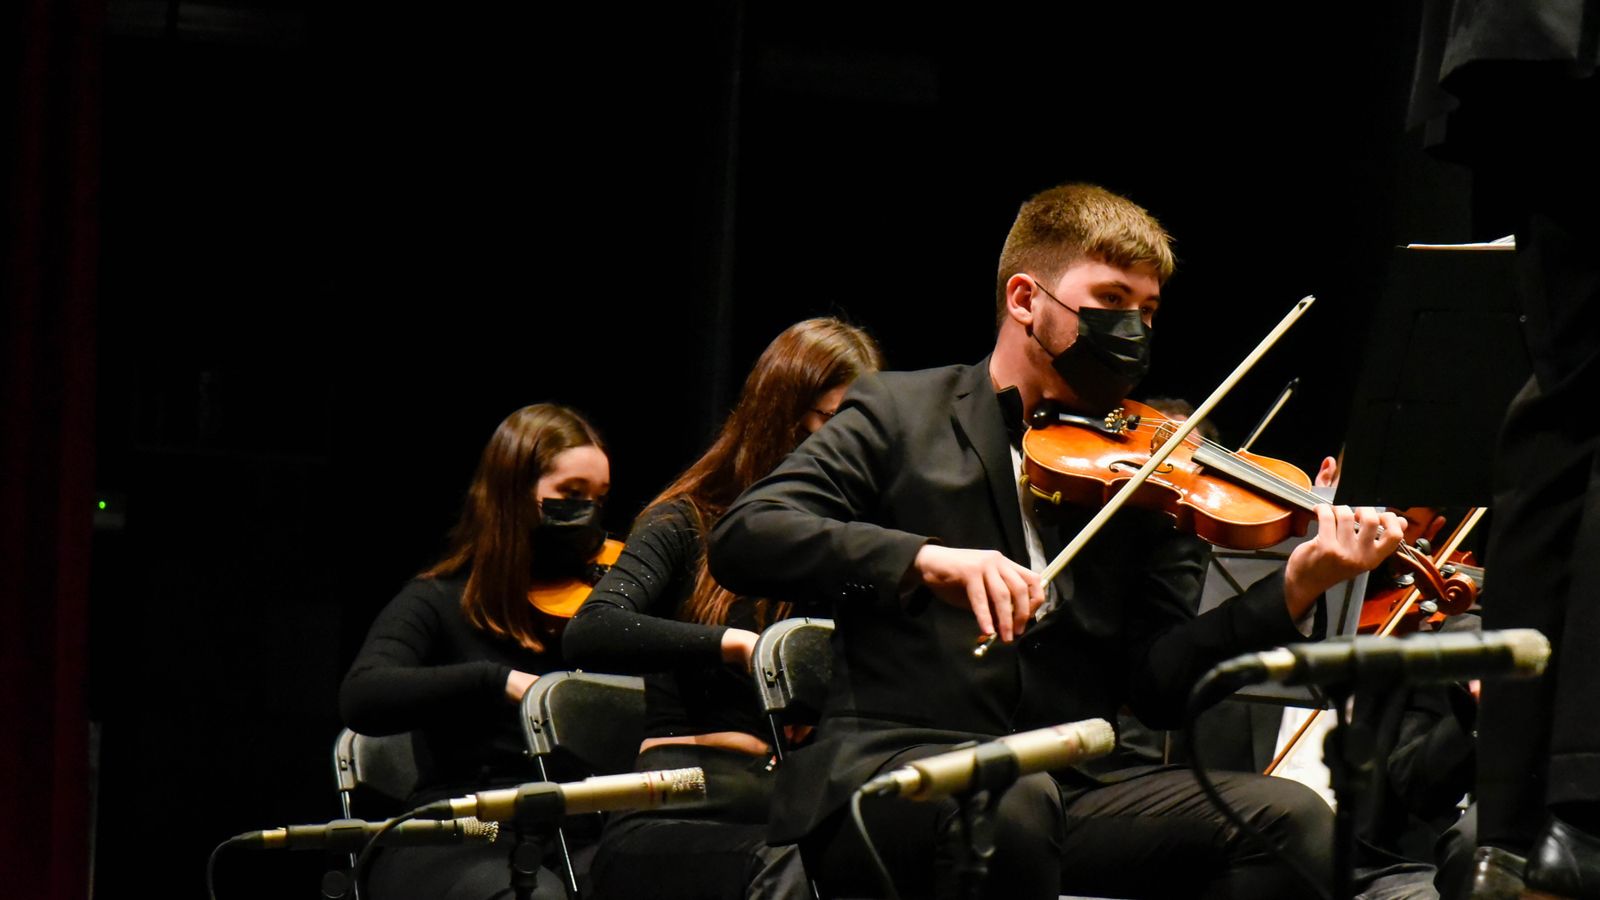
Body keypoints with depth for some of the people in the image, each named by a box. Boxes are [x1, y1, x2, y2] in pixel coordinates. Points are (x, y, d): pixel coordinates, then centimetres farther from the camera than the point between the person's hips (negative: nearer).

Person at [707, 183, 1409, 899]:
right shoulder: (898, 416, 8)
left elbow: (1161, 686, 6)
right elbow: (740, 541, -7)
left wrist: (1295, 589, -11)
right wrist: (924, 559, -22)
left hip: (1067, 786, 4)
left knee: (1292, 820, -19)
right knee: (1011, 800, -38)